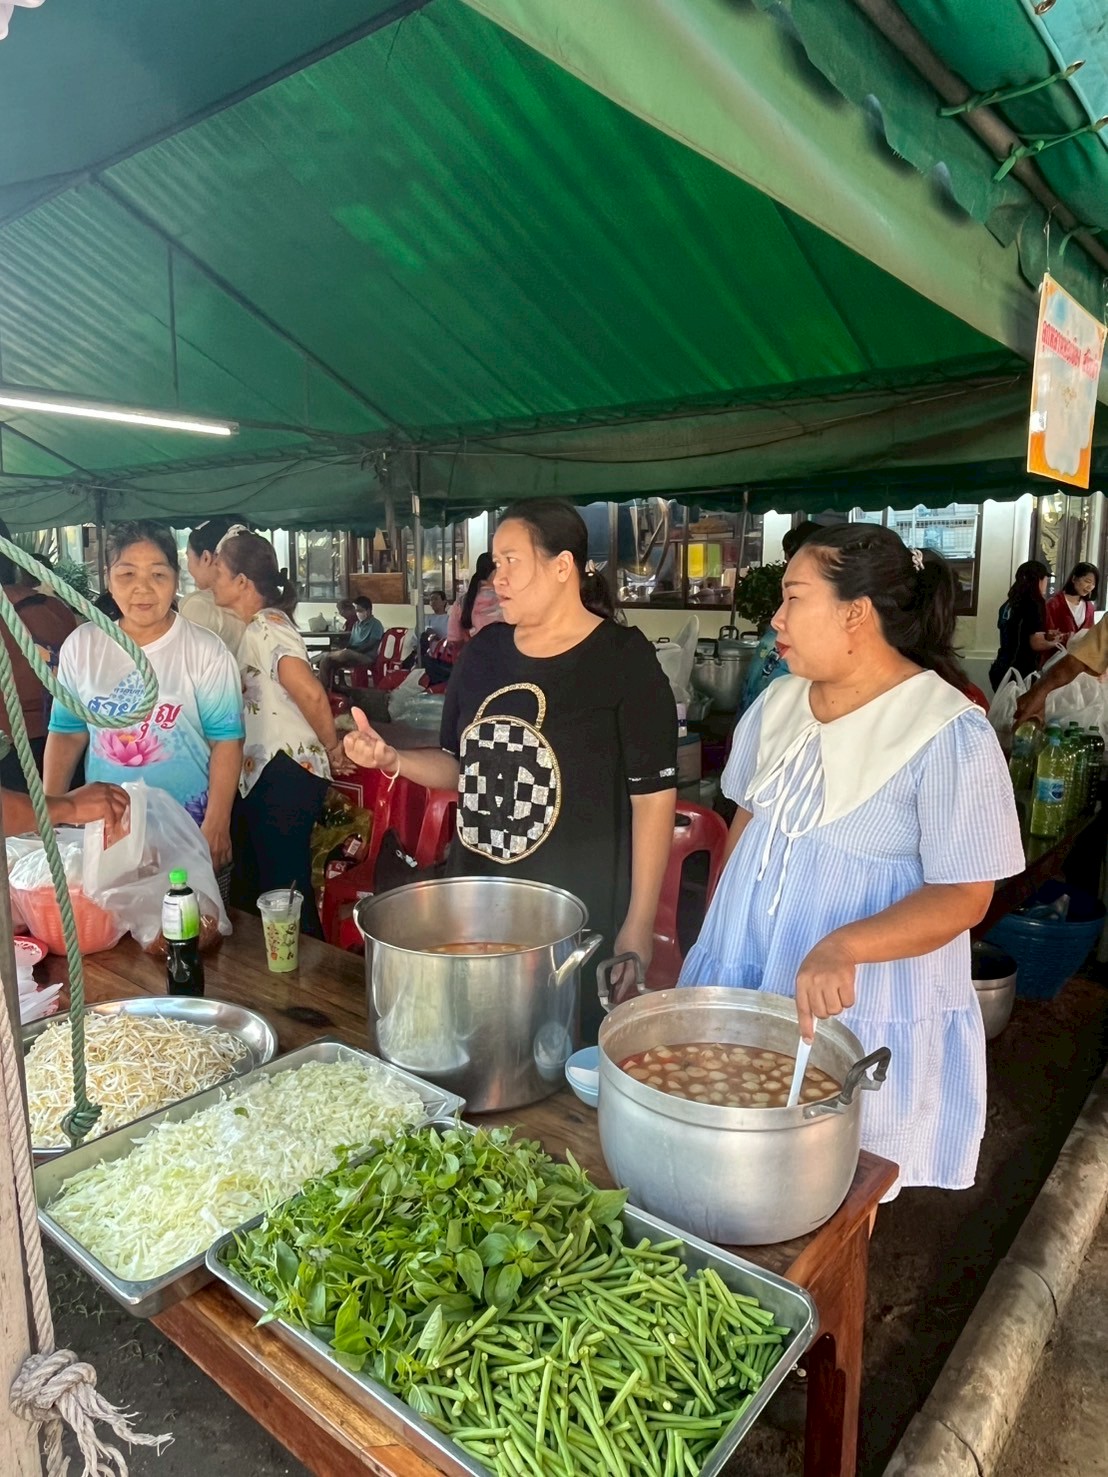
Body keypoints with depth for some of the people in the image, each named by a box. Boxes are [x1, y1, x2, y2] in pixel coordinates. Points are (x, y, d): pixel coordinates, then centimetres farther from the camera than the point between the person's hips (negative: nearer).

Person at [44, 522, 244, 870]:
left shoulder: (206, 651, -10)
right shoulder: (81, 645, 1)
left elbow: (226, 741, -11)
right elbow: (67, 733, 6)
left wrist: (216, 825, -14)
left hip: (189, 828, -3)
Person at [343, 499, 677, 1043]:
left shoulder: (624, 659, -11)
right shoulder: (484, 650, 6)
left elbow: (653, 795, -11)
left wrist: (638, 926, -12)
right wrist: (393, 759, -4)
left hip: (582, 913, -5)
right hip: (477, 899, 5)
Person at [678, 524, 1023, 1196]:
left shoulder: (950, 732, -18)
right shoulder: (779, 701, 2)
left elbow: (964, 895, -17)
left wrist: (844, 947, -32)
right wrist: (712, 936, 9)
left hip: (860, 1010, -5)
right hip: (741, 982, 6)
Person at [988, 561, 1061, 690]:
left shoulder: (1008, 604, 10)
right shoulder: (1034, 604, -11)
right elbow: (1036, 644, -16)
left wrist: (1045, 635, 22)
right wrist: (1055, 643, 2)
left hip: (1001, 670, 8)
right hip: (1021, 673, -8)